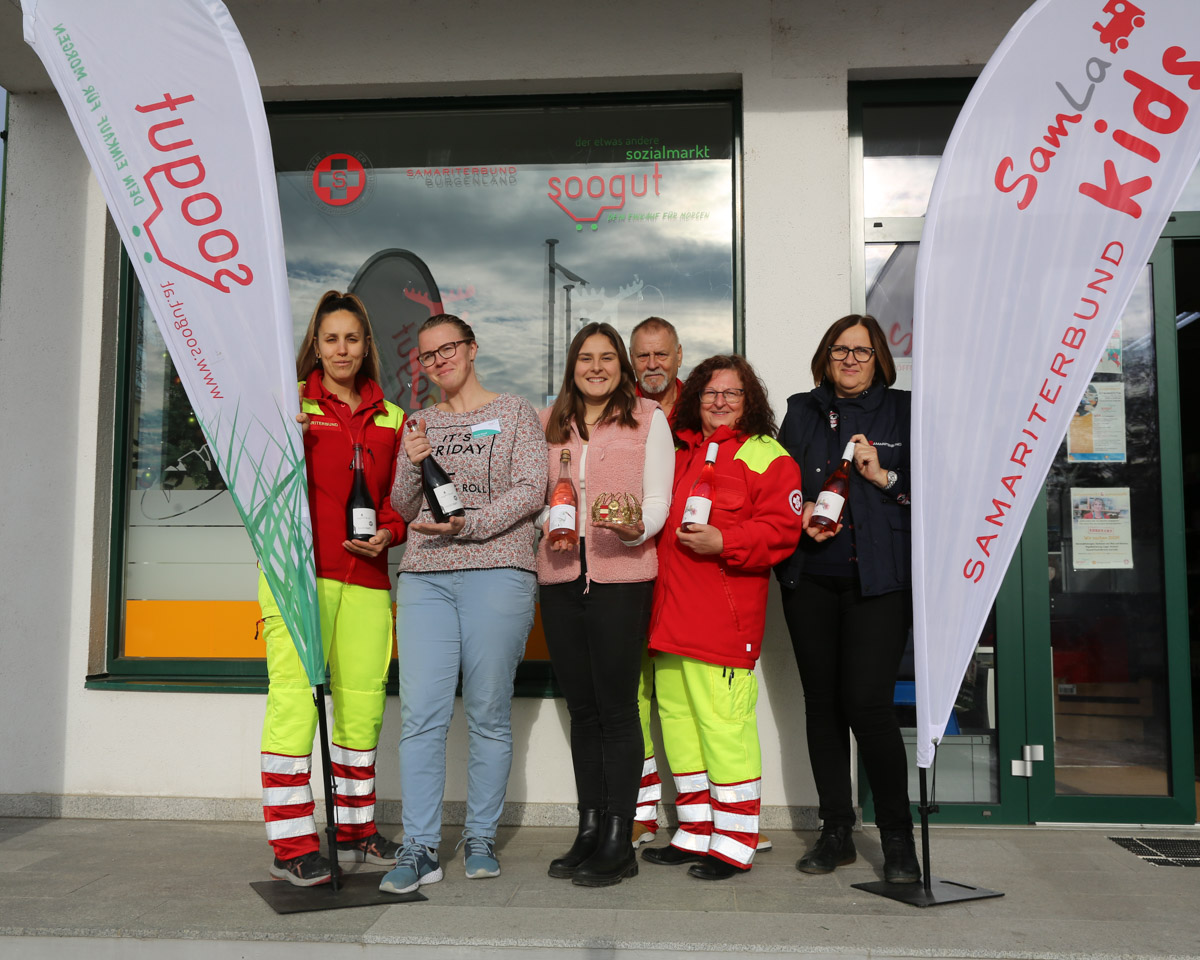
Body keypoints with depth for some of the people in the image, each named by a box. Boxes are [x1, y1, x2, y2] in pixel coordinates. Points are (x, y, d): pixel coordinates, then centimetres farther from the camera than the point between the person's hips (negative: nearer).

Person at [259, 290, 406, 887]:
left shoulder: (390, 418, 16)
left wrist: (388, 532, -1)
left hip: (365, 575, 4)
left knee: (362, 703, 7)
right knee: (294, 698, -9)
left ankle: (355, 829, 24)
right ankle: (291, 845, 1)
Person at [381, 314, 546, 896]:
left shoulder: (515, 413, 9)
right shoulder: (420, 424, 20)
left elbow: (530, 492, -2)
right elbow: (404, 509, 18)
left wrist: (468, 524, -14)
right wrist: (412, 465, -2)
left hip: (497, 572, -3)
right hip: (424, 577, 3)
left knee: (489, 714, 2)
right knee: (421, 715, -5)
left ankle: (482, 838, 14)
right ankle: (419, 849, 1)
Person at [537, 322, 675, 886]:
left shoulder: (649, 419, 5)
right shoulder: (548, 423, 16)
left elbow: (658, 500, 0)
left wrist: (635, 529, -21)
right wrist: (546, 534, 1)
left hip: (622, 576, -4)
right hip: (560, 575, 4)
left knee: (616, 708, -3)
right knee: (581, 708, 10)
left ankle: (619, 844, 6)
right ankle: (589, 830, 21)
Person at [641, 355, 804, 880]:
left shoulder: (767, 457, -1)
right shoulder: (679, 450, 20)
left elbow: (780, 530, -10)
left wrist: (723, 542, -20)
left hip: (724, 616, -7)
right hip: (669, 611, 7)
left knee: (722, 721, -8)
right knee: (676, 717, 11)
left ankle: (734, 843, 6)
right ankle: (695, 833, 24)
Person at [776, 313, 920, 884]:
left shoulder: (904, 411, 9)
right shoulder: (801, 411, 16)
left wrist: (884, 477, -10)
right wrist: (802, 512, -4)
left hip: (878, 577, -3)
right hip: (810, 578, 3)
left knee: (868, 702, -12)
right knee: (822, 702, 7)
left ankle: (898, 838, 5)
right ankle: (836, 832, 19)